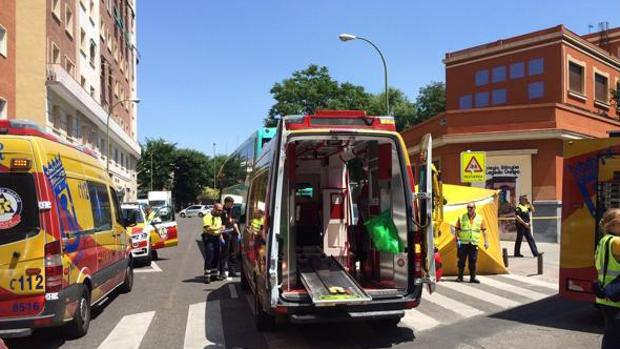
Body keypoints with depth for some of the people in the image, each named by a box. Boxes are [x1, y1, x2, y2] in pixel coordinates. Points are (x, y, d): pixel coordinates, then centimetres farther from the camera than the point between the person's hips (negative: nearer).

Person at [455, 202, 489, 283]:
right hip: (463, 243, -1)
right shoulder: (461, 217, 2)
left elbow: (484, 231, 10)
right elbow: (457, 230, 5)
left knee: (473, 261, 3)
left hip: (474, 243, 1)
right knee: (461, 260, 2)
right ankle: (460, 277, 12)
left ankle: (473, 277, 13)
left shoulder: (480, 218, 6)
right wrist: (457, 239, -2)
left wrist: (486, 241, 6)